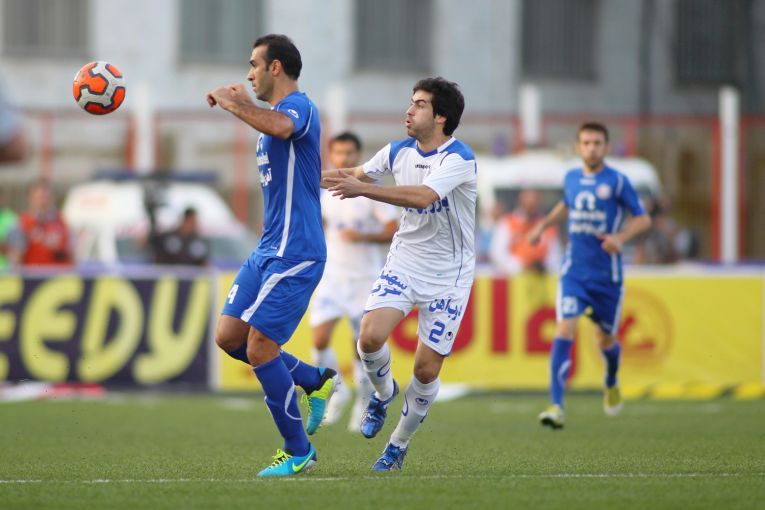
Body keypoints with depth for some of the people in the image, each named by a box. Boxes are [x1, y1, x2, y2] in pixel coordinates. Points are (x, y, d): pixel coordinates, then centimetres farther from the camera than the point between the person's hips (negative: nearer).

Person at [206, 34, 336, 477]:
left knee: (259, 348, -11)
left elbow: (280, 126, -40)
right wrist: (243, 104, 31)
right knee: (229, 337, 6)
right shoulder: (278, 112, 18)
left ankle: (298, 452, 1)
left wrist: (231, 103, -28)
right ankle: (316, 381, 20)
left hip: (295, 253, -10)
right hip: (269, 249, 10)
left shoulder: (298, 106, -14)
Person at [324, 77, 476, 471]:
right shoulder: (398, 151, 1)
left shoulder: (459, 158, -19)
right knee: (370, 336, -20)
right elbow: (359, 174, 22)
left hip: (447, 275, -4)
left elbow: (423, 196, -37)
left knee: (427, 369, -4)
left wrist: (362, 189, -41)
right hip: (403, 263, 4)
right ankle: (383, 393, 13)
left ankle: (399, 445, 17)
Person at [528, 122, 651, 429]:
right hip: (574, 273, 2)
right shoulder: (571, 178, 6)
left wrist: (621, 237, -19)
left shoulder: (617, 182, -6)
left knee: (606, 339, 12)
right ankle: (556, 406, -23)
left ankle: (611, 385, 47)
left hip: (607, 274, -1)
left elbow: (643, 219, -2)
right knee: (564, 330, -17)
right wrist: (544, 224, 14)